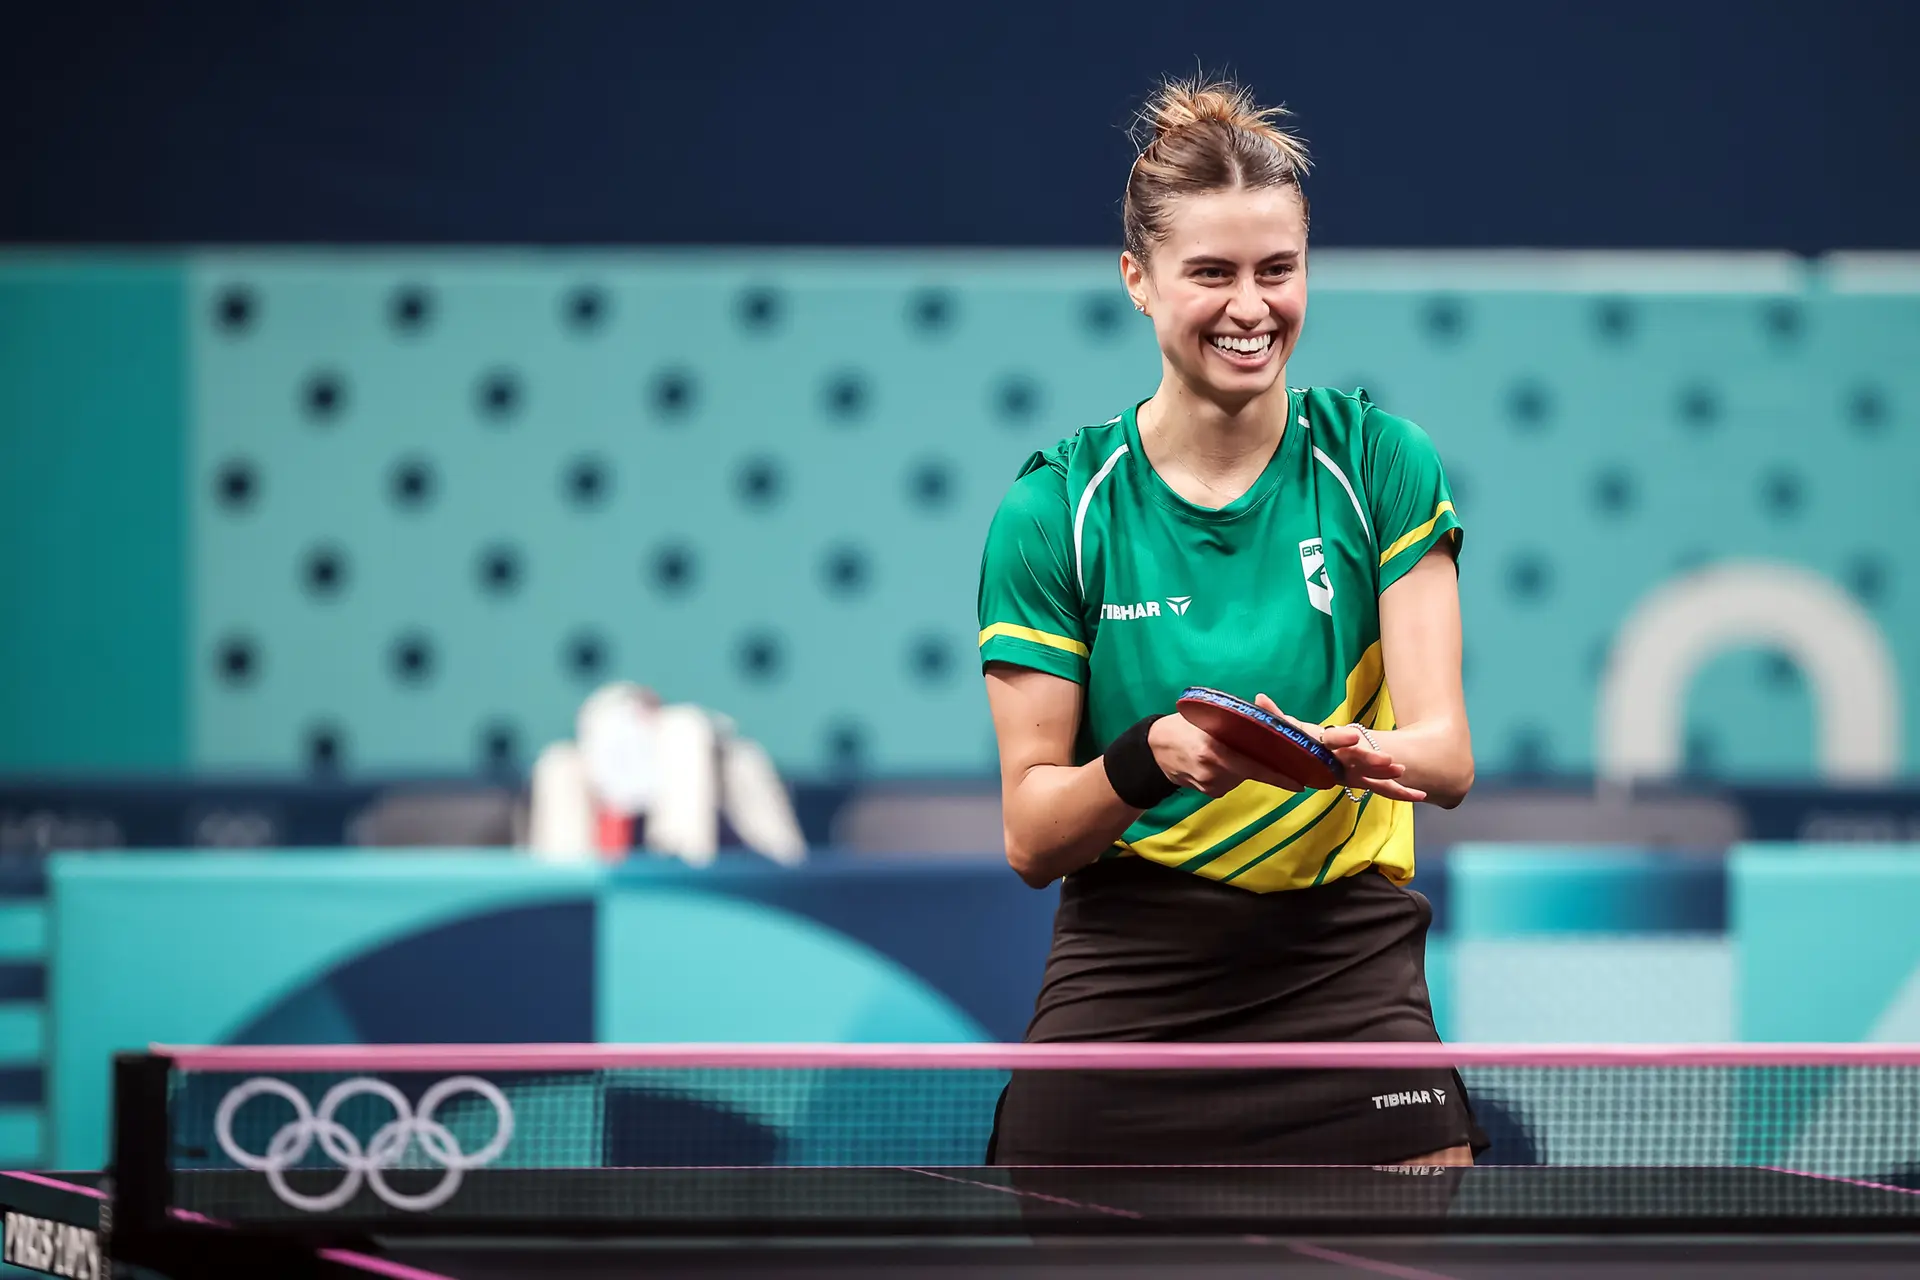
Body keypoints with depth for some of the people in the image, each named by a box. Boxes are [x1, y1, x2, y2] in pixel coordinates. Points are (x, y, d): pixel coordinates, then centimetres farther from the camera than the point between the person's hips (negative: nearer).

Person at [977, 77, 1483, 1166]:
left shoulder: (1379, 463, 2)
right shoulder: (1056, 510, -1)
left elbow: (1449, 754, -4)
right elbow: (1030, 836, -2)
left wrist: (1372, 754, -28)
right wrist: (1151, 758, -23)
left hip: (1351, 981, 0)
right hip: (1126, 993, 0)